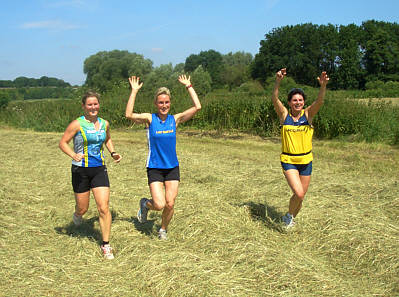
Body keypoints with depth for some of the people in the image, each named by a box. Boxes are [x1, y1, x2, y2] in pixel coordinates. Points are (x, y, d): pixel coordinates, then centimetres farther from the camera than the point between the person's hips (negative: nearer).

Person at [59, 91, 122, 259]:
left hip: (99, 169, 3)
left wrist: (113, 153, 8)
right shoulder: (77, 124, -8)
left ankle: (105, 244, 5)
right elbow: (62, 143, -4)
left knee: (104, 208, -6)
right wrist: (74, 155, -22)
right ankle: (77, 215, 49)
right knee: (83, 208, 10)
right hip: (80, 170, -3)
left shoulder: (104, 124, 5)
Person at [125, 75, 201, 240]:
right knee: (159, 205, -11)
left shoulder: (175, 119, 2)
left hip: (172, 168, 3)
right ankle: (145, 204, 24)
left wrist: (188, 86, -4)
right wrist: (134, 91, -20)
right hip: (154, 168, -3)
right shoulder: (149, 119, -5)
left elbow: (197, 107, -6)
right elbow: (129, 115, -22)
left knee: (170, 204, 2)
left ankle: (163, 229, 30)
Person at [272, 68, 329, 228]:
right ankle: (289, 216, 12)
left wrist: (323, 86, -37)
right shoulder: (284, 115, -4)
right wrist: (278, 81, -36)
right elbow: (274, 99, -19)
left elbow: (319, 101, -18)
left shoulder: (308, 114, -1)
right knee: (298, 193, -19)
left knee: (301, 196, 12)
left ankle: (290, 220, 39)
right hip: (288, 160, -3)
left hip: (306, 161, 3)